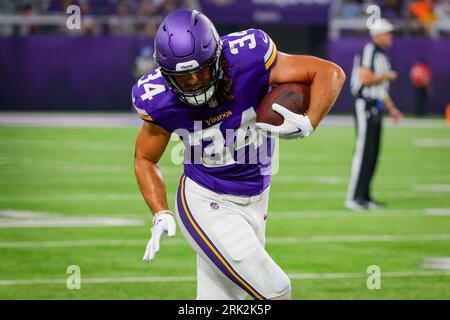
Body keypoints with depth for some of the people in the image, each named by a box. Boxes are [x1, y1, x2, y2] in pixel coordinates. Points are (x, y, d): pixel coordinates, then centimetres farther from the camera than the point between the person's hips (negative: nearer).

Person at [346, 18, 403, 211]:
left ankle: (364, 197, 14)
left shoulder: (382, 56, 18)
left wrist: (392, 109, 20)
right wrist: (387, 76, -9)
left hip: (376, 108, 10)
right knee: (363, 151, -11)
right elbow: (365, 79, -22)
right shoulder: (369, 52, -12)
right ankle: (353, 198, -9)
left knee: (372, 153, 10)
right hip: (365, 105, -10)